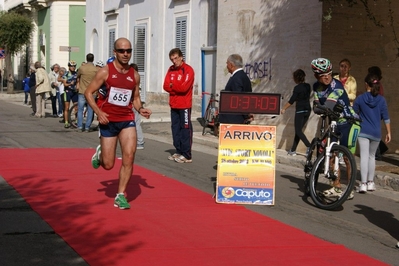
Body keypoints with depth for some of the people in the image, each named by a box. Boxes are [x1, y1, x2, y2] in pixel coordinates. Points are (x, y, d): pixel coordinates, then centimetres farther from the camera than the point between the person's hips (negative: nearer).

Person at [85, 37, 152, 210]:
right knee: (108, 165, 2)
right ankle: (99, 153, 41)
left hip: (127, 120, 3)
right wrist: (98, 112, -17)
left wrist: (140, 109, -4)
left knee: (129, 156, -15)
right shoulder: (105, 72, -7)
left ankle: (120, 196, -3)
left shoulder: (134, 75, 4)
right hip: (108, 121, -3)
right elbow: (88, 92, -4)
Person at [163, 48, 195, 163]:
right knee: (175, 128, 9)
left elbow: (184, 87, -17)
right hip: (174, 105, 7)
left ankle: (187, 155, -3)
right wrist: (177, 87, -10)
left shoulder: (188, 70, -8)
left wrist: (172, 85, -3)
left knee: (186, 129, -4)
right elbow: (166, 86, 4)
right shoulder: (171, 69, 12)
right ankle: (178, 151, 18)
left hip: (184, 105, -7)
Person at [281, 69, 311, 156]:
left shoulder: (297, 88, -13)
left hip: (300, 110, -8)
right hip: (307, 110, 8)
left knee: (298, 131, -2)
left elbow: (291, 101, -11)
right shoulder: (308, 86, 8)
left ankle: (309, 146, -20)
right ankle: (293, 150, 15)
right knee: (298, 129, 12)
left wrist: (284, 109, 0)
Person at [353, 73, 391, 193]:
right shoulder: (381, 100, -2)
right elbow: (386, 118, 0)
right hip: (376, 133, 2)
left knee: (364, 156, -5)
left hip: (363, 132, -2)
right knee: (372, 156, 17)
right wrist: (388, 133, 9)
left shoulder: (360, 99, -4)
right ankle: (370, 183, 21)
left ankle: (363, 184, -14)